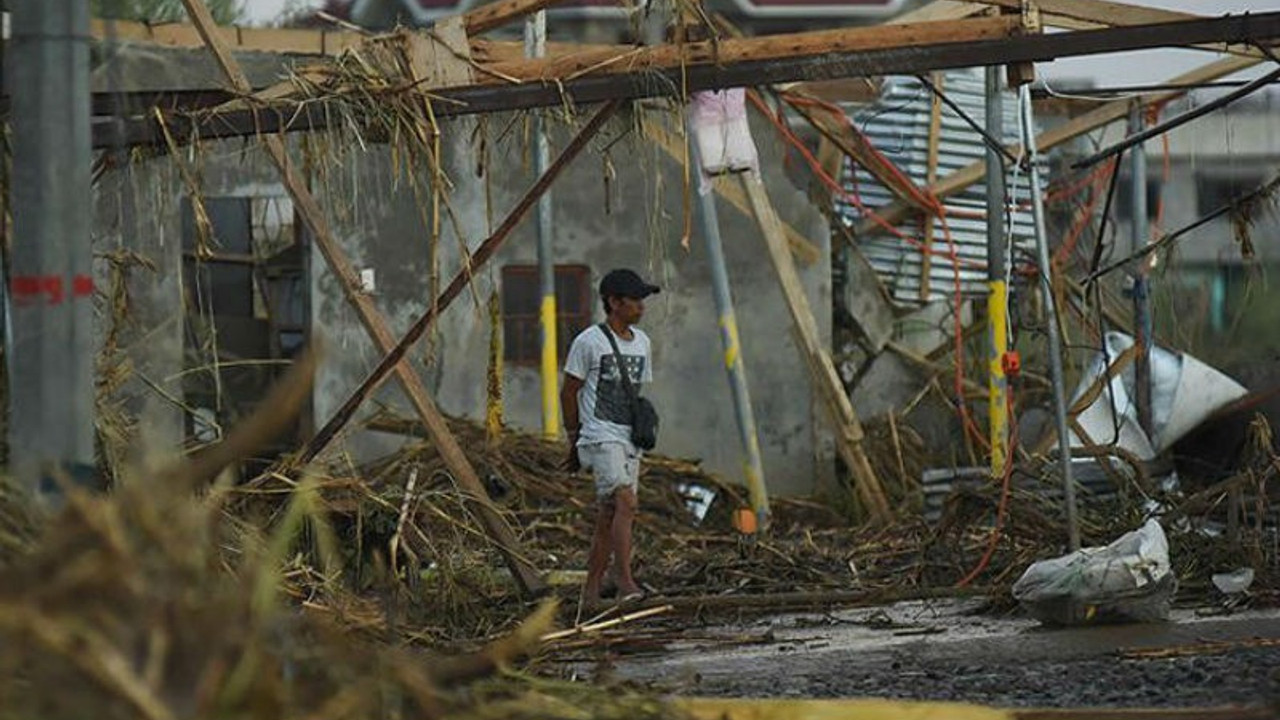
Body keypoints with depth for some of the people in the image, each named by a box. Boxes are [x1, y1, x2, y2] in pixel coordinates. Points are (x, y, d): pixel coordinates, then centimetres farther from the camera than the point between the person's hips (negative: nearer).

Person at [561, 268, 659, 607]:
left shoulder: (641, 342, 14)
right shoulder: (589, 342, -7)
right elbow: (569, 392, -1)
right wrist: (574, 439, 3)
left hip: (629, 439, 7)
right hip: (601, 437, -7)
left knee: (609, 516, 6)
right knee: (625, 502, -22)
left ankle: (591, 589, 12)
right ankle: (625, 580, -25)